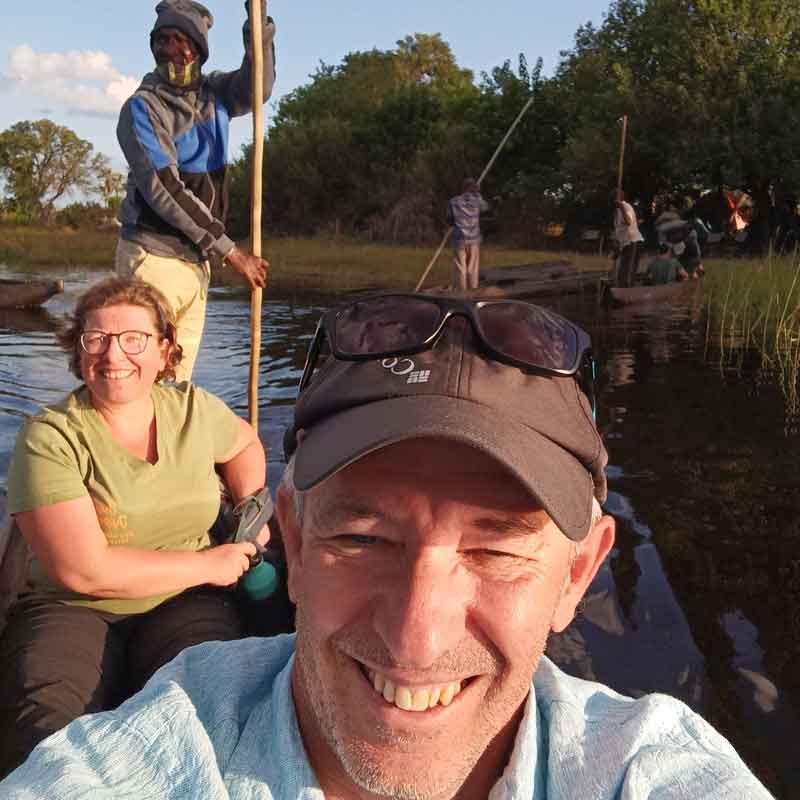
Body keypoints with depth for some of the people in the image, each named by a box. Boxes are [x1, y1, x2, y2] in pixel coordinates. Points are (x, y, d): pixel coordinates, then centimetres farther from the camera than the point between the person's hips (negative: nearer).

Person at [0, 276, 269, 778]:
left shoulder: (192, 409, 4)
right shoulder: (51, 439, -9)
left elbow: (244, 443, 28)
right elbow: (83, 571, -17)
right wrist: (209, 563, -11)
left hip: (184, 604, 3)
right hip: (73, 608, -2)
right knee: (45, 731, -32)